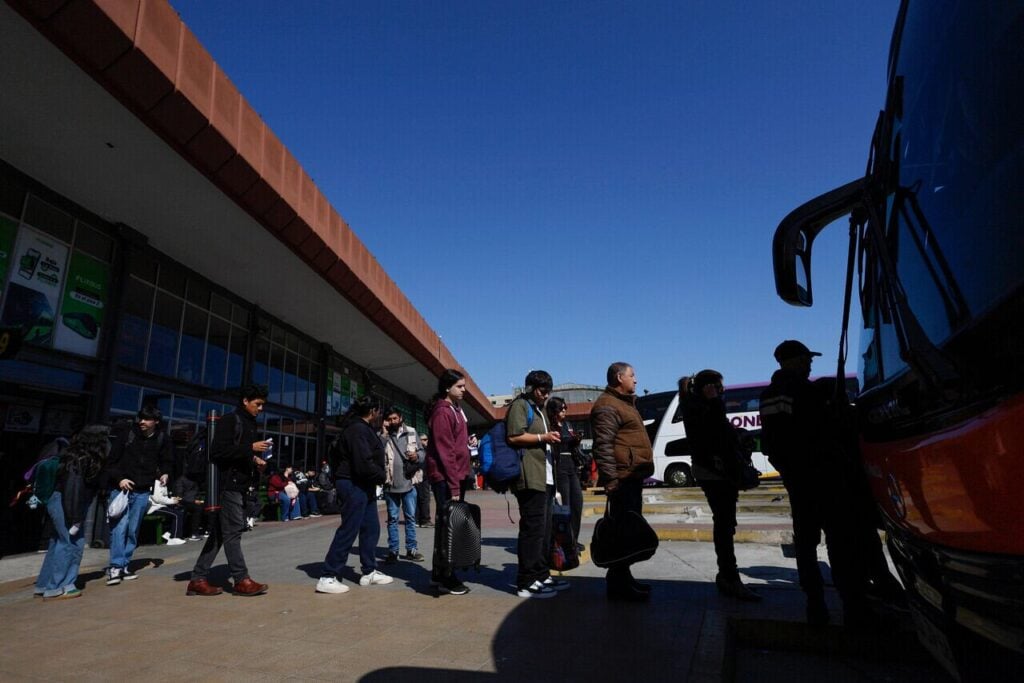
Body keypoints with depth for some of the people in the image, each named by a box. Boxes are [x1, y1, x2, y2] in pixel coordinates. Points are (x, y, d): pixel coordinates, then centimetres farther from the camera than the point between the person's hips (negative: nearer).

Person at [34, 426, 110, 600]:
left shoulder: (82, 458, 6)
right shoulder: (80, 462, -22)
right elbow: (73, 490, -24)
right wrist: (75, 519, -21)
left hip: (60, 504, 10)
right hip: (65, 505, -10)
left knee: (58, 543, 16)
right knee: (72, 543, -4)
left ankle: (44, 584, 26)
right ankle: (55, 588, 4)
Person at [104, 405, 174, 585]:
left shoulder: (162, 439, 0)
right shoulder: (127, 435, -5)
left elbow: (168, 461, 14)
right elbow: (112, 461, 0)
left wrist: (165, 473, -4)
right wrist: (119, 479, -13)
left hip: (143, 492, 2)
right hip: (122, 488, -2)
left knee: (133, 530, 9)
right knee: (119, 527, -9)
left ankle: (124, 565, 18)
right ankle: (115, 566, -3)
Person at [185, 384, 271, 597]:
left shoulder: (251, 425, 18)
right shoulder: (230, 420, -8)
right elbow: (218, 452, -18)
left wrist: (256, 460, 7)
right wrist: (250, 449, -21)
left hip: (240, 484, 9)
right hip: (228, 483, -9)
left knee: (220, 532, 10)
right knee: (233, 531, -5)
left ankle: (198, 579, 16)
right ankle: (241, 580, 0)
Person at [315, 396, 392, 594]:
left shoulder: (364, 428, 16)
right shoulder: (358, 429, -18)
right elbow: (364, 463, -25)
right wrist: (381, 476, -11)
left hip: (363, 486, 11)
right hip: (354, 485, -11)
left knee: (371, 528, 14)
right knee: (348, 531, -6)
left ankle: (369, 572, 24)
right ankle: (327, 577, 2)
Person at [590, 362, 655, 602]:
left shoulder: (623, 403, 22)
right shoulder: (607, 406, -12)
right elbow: (603, 446, -20)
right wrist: (611, 480, -24)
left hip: (633, 477, 11)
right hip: (623, 478, -11)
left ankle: (622, 578, 24)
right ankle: (618, 583, 1)